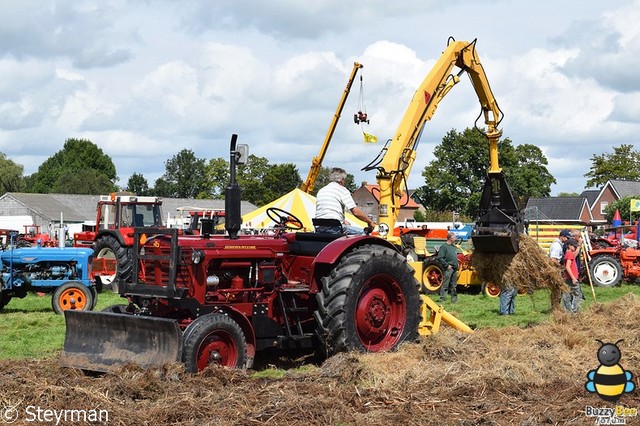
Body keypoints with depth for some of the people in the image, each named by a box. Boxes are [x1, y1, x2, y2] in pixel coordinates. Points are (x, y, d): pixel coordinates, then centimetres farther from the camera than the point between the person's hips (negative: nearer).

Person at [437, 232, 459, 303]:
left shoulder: (453, 247, 18)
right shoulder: (444, 246, -10)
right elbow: (440, 258, -17)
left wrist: (456, 264, 16)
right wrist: (447, 265, -18)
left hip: (454, 269, 8)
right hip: (448, 269, -8)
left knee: (453, 285, 13)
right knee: (445, 285, -8)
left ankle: (454, 299, 19)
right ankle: (442, 298, -8)